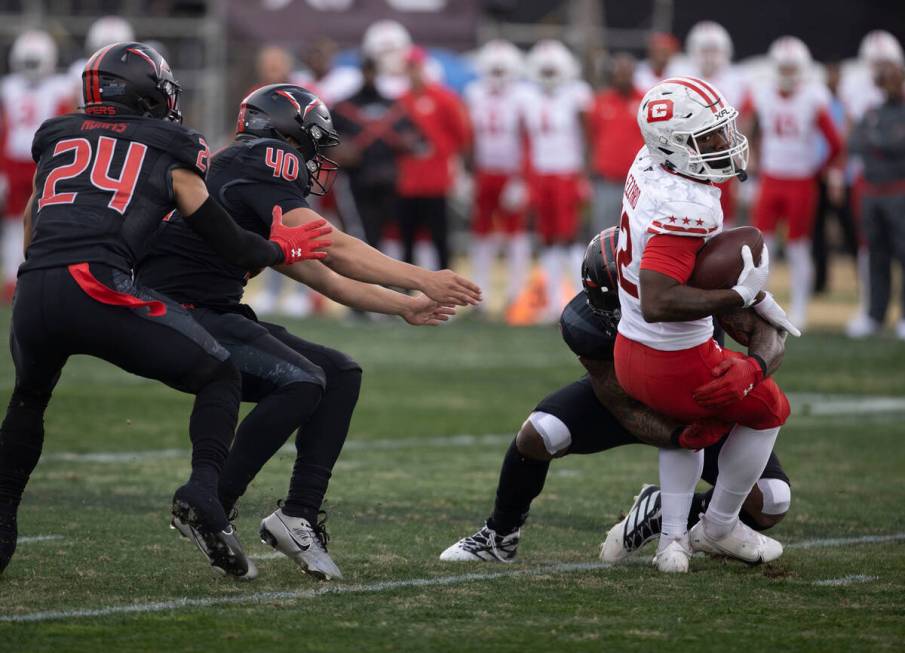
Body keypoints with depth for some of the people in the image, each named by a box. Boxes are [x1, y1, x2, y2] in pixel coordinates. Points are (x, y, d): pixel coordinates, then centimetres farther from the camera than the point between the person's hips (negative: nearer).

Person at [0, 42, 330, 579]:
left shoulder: (56, 138, 26)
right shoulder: (170, 153, 17)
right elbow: (229, 244, 17)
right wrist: (281, 250, 35)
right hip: (99, 287, -4)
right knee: (219, 377, 13)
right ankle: (205, 488, -10)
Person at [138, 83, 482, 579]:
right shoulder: (259, 168, -9)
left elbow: (322, 277, 30)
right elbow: (332, 249, -18)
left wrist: (403, 307, 33)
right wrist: (420, 279, -17)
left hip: (217, 315, 10)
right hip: (180, 313, -10)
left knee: (340, 375, 6)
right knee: (300, 383, -25)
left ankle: (299, 515, -1)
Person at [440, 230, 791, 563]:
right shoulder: (585, 326, -33)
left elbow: (767, 333, -27)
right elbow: (625, 409, -25)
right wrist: (679, 436, -44)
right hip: (627, 393, -1)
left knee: (771, 504, -17)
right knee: (538, 434, -27)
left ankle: (662, 513, 8)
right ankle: (499, 536, 1)